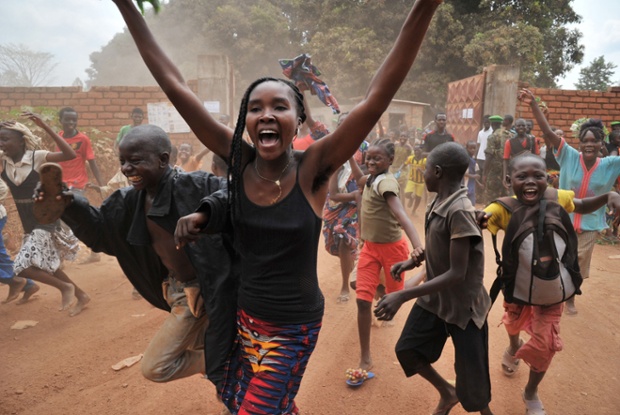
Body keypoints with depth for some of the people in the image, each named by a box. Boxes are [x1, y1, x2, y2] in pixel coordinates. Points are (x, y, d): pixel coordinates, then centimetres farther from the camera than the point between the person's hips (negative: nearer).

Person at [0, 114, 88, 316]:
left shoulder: (37, 157, -16)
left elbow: (70, 155, -30)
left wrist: (44, 126, -31)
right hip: (29, 224, 7)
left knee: (22, 266, -14)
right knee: (46, 266, 17)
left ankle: (65, 287, 7)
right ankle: (81, 295, 34)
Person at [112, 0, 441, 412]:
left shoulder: (312, 169, -18)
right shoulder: (238, 160, -11)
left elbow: (378, 97, -29)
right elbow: (176, 87, -12)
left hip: (294, 326, -4)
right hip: (244, 315, 4)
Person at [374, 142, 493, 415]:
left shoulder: (460, 212, -28)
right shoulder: (437, 203, -1)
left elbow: (457, 273, -29)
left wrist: (403, 296, -33)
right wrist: (412, 262, 8)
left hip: (462, 304, -8)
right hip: (433, 297, 8)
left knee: (471, 374, 7)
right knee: (407, 349, 14)